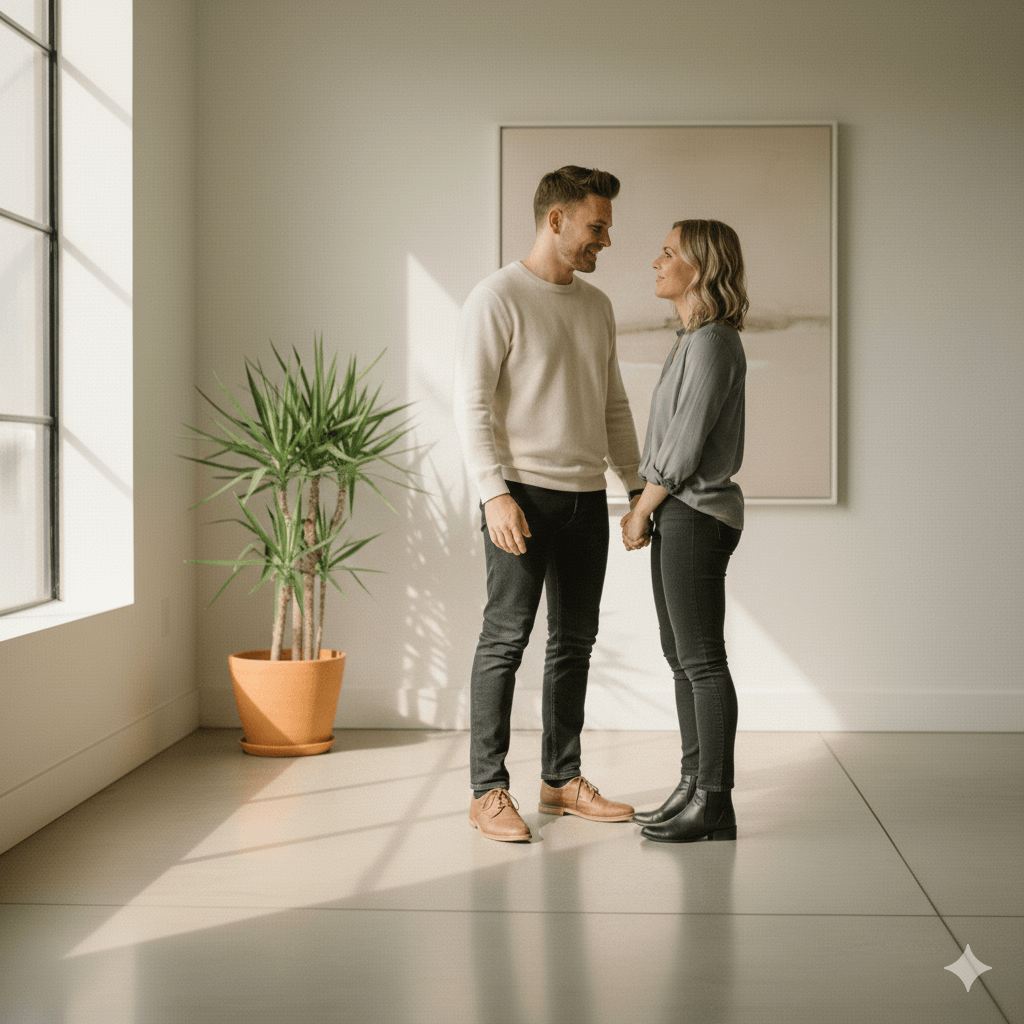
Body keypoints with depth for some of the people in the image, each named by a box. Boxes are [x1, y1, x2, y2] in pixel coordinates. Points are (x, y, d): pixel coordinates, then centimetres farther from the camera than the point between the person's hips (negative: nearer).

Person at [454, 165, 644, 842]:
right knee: (506, 639, -5)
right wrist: (495, 493, -20)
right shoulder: (498, 298, -6)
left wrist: (637, 485, 15)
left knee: (575, 640, 10)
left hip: (586, 496, 7)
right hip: (523, 493, -7)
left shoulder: (597, 305, 16)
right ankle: (488, 791, 2)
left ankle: (563, 779, 21)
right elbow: (473, 404, -11)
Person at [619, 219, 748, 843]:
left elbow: (686, 444, -18)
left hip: (697, 516, -10)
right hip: (678, 513, 10)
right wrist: (646, 507, 9)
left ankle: (715, 804, 1)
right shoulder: (693, 341, 15)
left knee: (703, 661, -5)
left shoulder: (713, 342, -15)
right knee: (681, 657, 13)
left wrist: (641, 509, -9)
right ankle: (694, 786, 22)